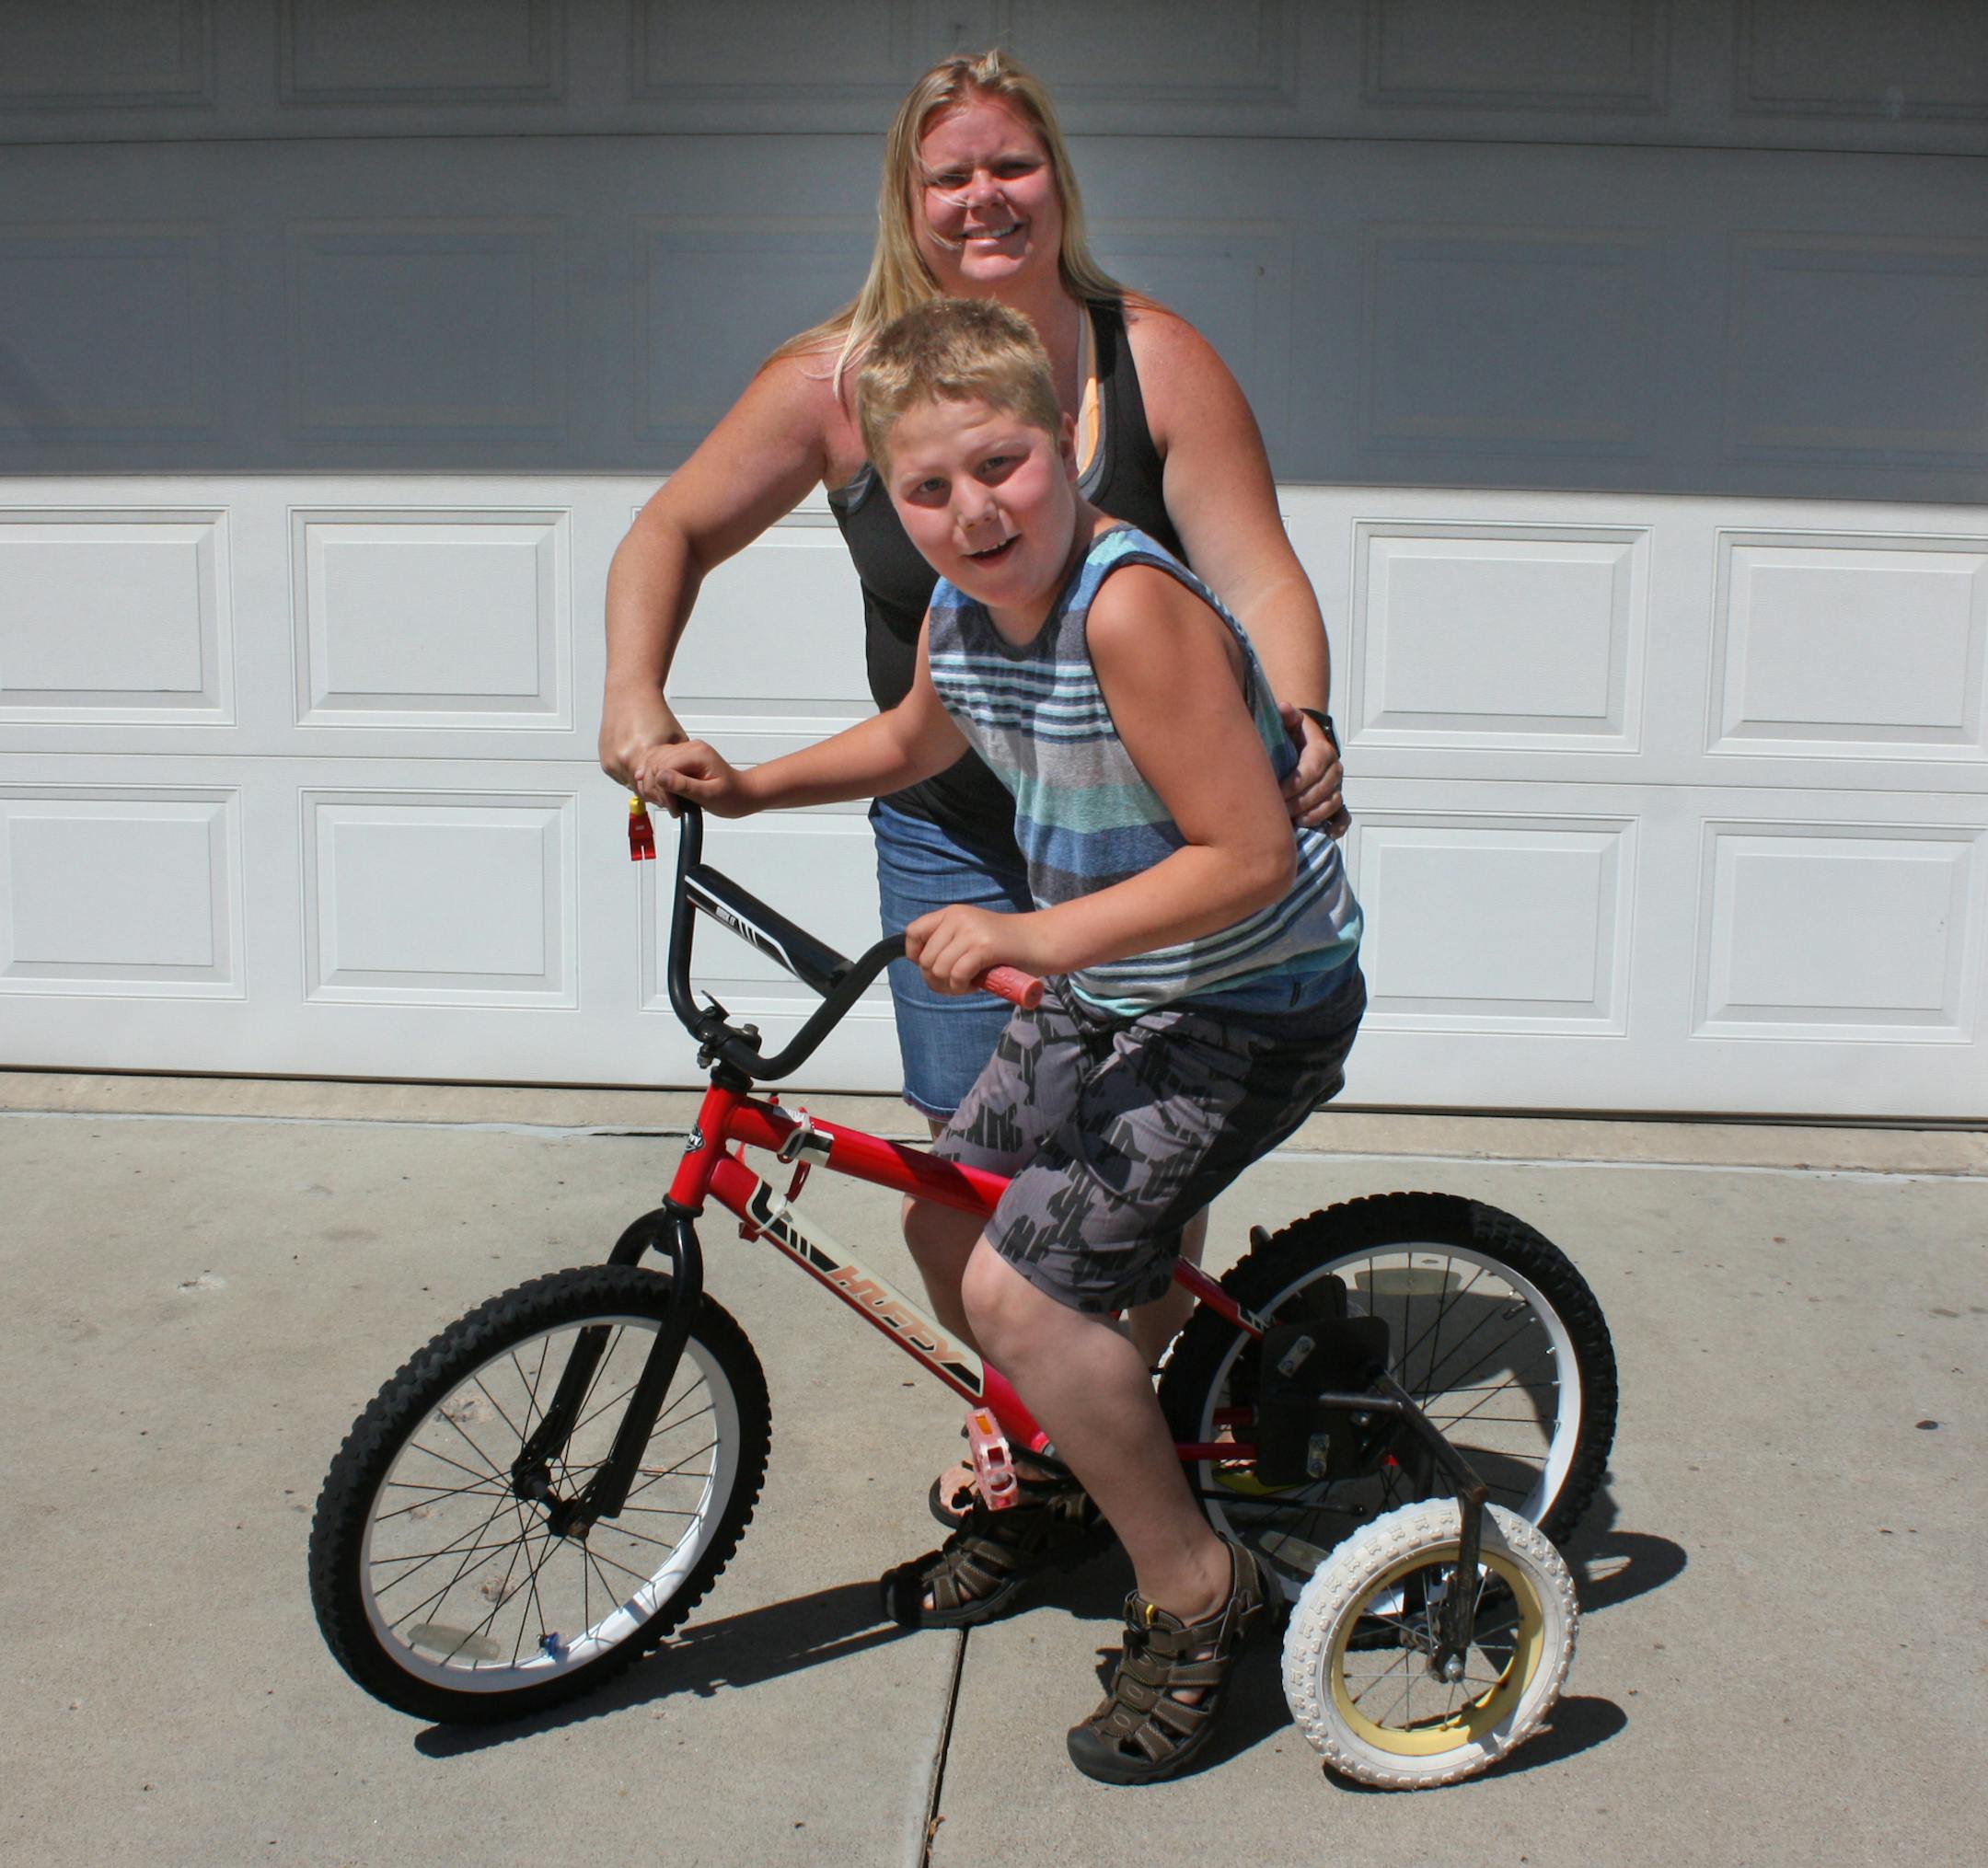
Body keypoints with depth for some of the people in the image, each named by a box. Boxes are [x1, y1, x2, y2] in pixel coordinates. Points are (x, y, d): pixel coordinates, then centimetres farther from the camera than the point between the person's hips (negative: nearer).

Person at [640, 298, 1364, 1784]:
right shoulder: (961, 613, -1)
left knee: (1026, 1288, -17)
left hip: (1255, 1006, -9)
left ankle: (1195, 1584, 5)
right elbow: (918, 739, 23)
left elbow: (1248, 857, -29)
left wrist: (1043, 937, -33)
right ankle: (1073, 1481, 39)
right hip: (1105, 991, 9)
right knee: (951, 1236, 13)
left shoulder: (1131, 607, -28)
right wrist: (747, 785, 15)